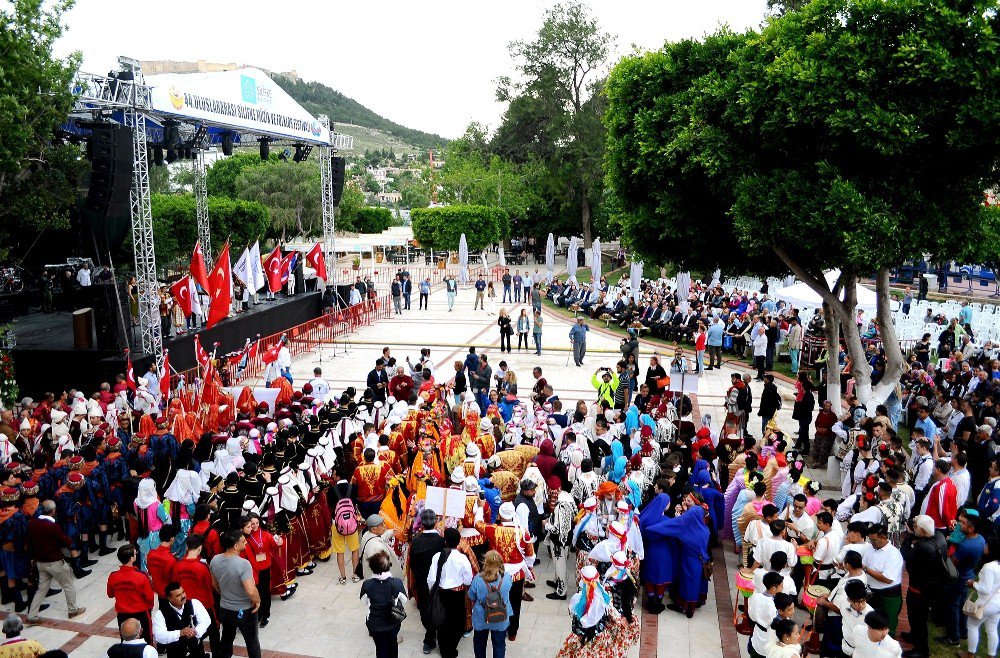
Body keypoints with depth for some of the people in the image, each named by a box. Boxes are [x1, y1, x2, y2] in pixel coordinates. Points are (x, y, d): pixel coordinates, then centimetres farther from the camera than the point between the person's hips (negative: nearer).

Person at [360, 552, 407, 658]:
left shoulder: (367, 585, -27)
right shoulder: (397, 582, -26)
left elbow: (364, 601, -7)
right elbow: (404, 600, -9)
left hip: (375, 624, -1)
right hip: (393, 622, 1)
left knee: (381, 646, 23)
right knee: (392, 642, 29)